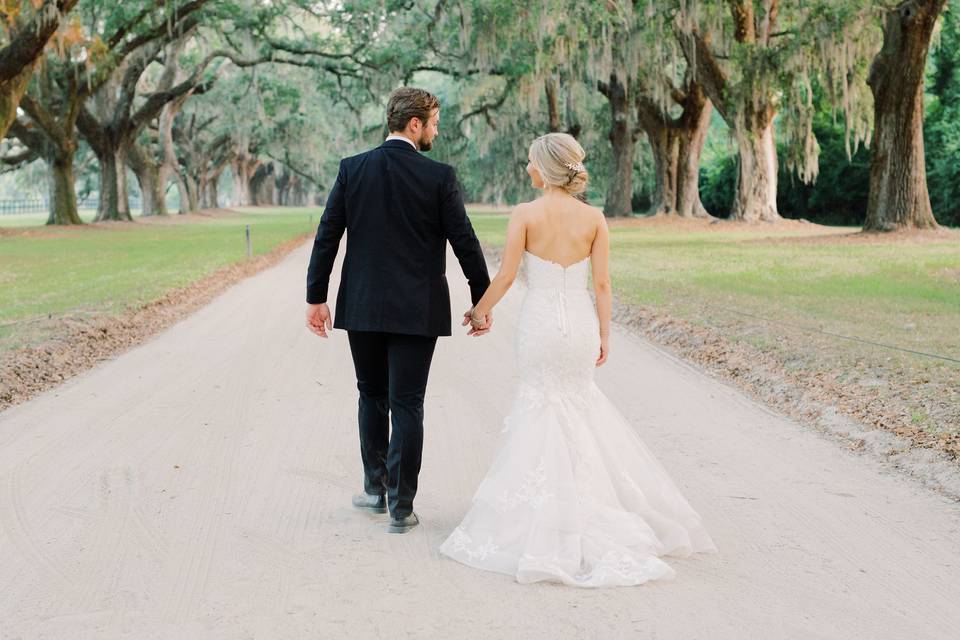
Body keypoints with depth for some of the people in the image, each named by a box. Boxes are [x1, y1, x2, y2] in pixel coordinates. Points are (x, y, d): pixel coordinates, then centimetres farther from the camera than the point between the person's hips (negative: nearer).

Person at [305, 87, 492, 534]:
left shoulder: (352, 169, 0)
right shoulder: (439, 176, -8)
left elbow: (327, 236, 0)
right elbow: (464, 242, -6)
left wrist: (316, 297, 7)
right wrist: (482, 301, 4)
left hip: (361, 308, 3)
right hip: (416, 311, -3)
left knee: (372, 397, 19)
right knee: (406, 405, 3)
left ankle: (376, 490, 28)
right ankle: (400, 507, 5)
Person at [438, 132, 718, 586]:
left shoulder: (525, 215, -10)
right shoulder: (594, 218, -1)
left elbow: (505, 277, -8)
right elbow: (602, 284, 0)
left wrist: (479, 310, 8)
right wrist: (604, 334, 9)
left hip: (538, 324, -3)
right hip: (580, 324, 3)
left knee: (544, 411, 10)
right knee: (578, 407, 19)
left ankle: (551, 525, 12)